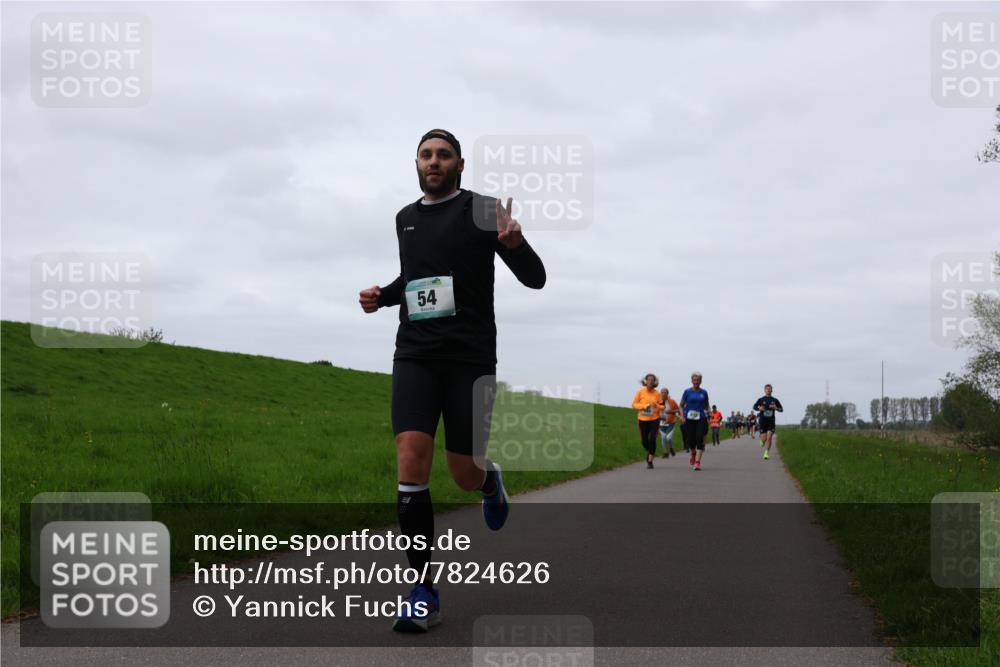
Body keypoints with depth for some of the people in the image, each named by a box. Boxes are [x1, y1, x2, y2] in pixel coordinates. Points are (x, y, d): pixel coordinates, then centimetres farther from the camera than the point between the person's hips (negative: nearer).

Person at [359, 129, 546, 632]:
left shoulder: (479, 209, -3)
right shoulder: (406, 219, 14)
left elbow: (535, 279, -8)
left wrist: (514, 243, -29)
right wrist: (382, 296, 11)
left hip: (470, 358, -3)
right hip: (415, 356, 3)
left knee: (464, 475, 1)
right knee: (411, 460, -15)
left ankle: (490, 480, 43)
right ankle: (424, 594, -10)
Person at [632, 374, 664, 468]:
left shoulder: (657, 394, 0)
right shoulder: (640, 392, -1)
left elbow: (662, 406, 7)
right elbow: (634, 404, 0)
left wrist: (657, 406, -16)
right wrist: (644, 406, -15)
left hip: (654, 419, -1)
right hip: (643, 420, 1)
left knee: (652, 439, -14)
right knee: (644, 441, 7)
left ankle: (650, 461, -4)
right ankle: (650, 452, 41)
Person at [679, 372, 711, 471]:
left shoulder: (704, 392, 7)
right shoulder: (687, 392, 3)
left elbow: (706, 406, 16)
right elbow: (681, 405, 6)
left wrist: (707, 414, -1)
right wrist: (682, 416, -8)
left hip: (701, 418, 0)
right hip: (689, 418, 0)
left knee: (700, 439, -13)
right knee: (690, 440, 4)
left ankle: (697, 461, -15)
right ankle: (693, 454, 37)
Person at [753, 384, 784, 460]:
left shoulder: (775, 400, 6)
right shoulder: (761, 399, 3)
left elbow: (781, 409, 12)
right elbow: (754, 407, 3)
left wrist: (776, 408, -10)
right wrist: (759, 408, -18)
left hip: (771, 421, 1)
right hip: (763, 421, -1)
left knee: (769, 437, -11)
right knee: (764, 439, -5)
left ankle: (766, 453, -1)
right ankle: (762, 441, 32)